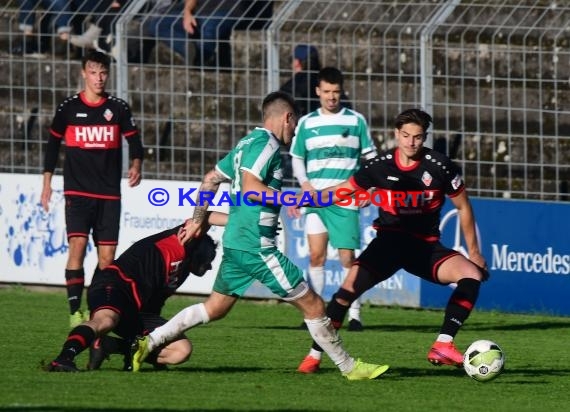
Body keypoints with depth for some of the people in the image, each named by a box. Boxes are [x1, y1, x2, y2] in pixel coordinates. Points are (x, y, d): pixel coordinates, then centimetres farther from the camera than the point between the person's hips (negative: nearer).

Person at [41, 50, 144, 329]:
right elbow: (53, 143, 13)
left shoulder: (118, 108, 6)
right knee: (77, 245, -18)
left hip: (109, 194, 2)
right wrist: (47, 182, 10)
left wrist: (136, 165, -10)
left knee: (107, 255, -1)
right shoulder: (69, 108, 4)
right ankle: (75, 311, -18)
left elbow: (134, 140, 10)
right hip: (77, 191, -2)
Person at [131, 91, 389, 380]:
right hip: (256, 246, -10)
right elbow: (250, 188, -23)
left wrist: (198, 220, 30)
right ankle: (349, 367, 4)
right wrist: (296, 199, -19)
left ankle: (149, 342, 10)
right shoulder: (266, 143, -11)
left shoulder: (248, 143, 18)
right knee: (313, 306, -2)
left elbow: (211, 179, 24)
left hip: (235, 243, 10)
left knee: (215, 308, 16)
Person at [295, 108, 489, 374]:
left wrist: (473, 251, 7)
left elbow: (463, 207, 4)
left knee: (472, 274, -23)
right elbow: (342, 191, 7)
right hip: (390, 240, -1)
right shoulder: (380, 166, -4)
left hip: (426, 246, 1)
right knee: (352, 282, -24)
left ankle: (442, 346, -21)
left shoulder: (439, 166, -7)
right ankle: (315, 354, -15)